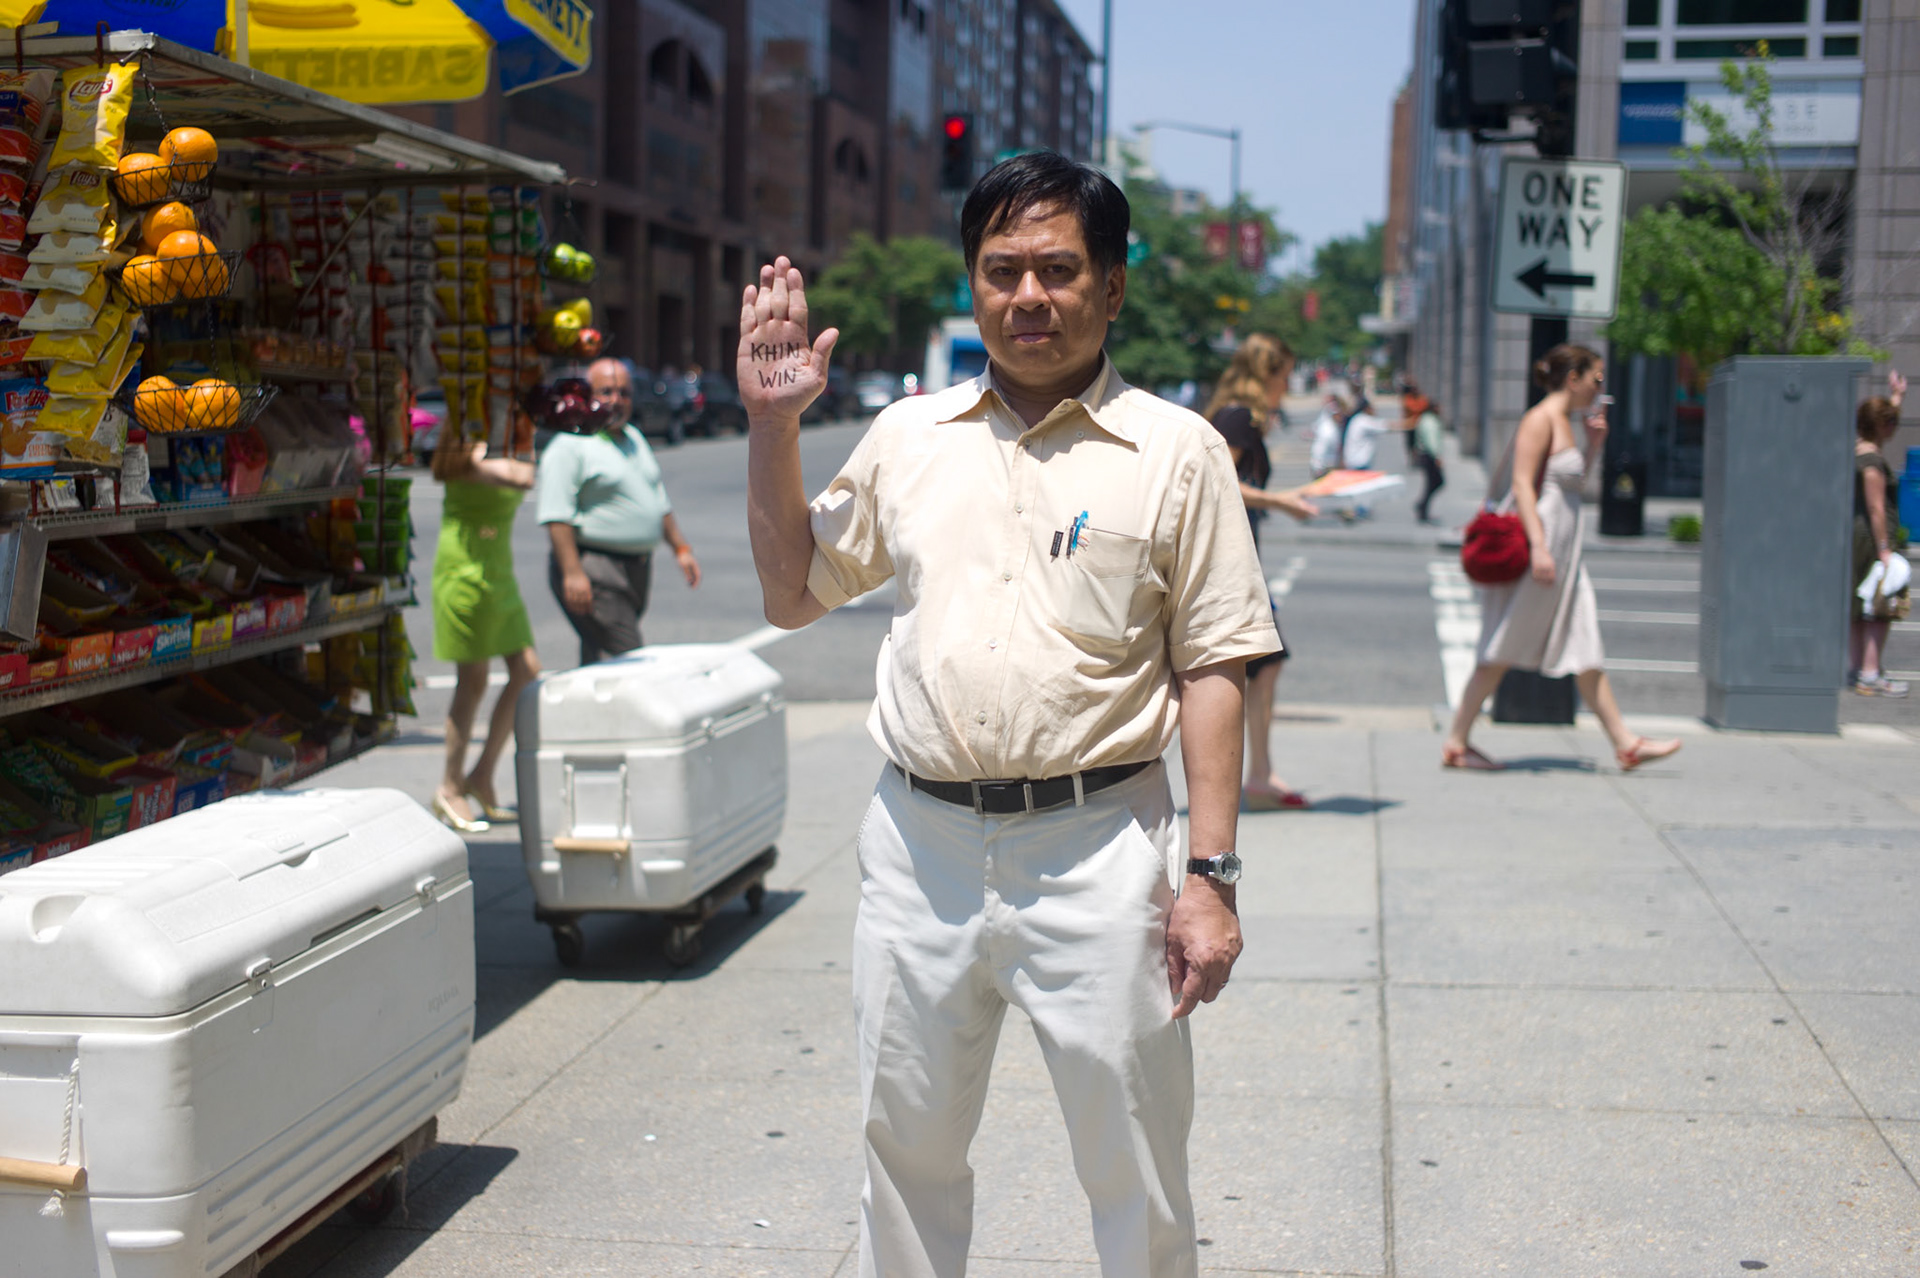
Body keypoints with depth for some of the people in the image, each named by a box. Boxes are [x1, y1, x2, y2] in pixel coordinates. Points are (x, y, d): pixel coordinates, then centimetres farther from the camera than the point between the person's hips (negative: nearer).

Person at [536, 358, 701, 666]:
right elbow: (556, 516, -16)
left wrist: (681, 548, 19)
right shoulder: (570, 446, -9)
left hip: (638, 570, 8)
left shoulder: (634, 438, 18)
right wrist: (572, 572, -24)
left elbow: (659, 500, 26)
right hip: (592, 570, -8)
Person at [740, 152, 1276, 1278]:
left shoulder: (1177, 451, 0)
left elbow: (1213, 668, -2)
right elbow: (793, 593, 17)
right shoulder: (907, 437, 10)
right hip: (920, 842, 3)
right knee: (908, 1148, 15)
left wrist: (1212, 872, -9)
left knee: (1137, 1173, 6)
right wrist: (774, 428, 6)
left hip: (1095, 847, -3)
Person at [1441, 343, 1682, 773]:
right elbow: (1523, 485, -19)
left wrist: (1595, 443, 16)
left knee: (1585, 648, 9)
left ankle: (1625, 744, 12)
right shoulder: (1540, 419, -11)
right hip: (1535, 548, -10)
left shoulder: (1563, 422, 17)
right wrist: (1539, 547, -26)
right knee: (1502, 652, -3)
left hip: (1562, 553, 10)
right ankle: (1456, 742, 5)